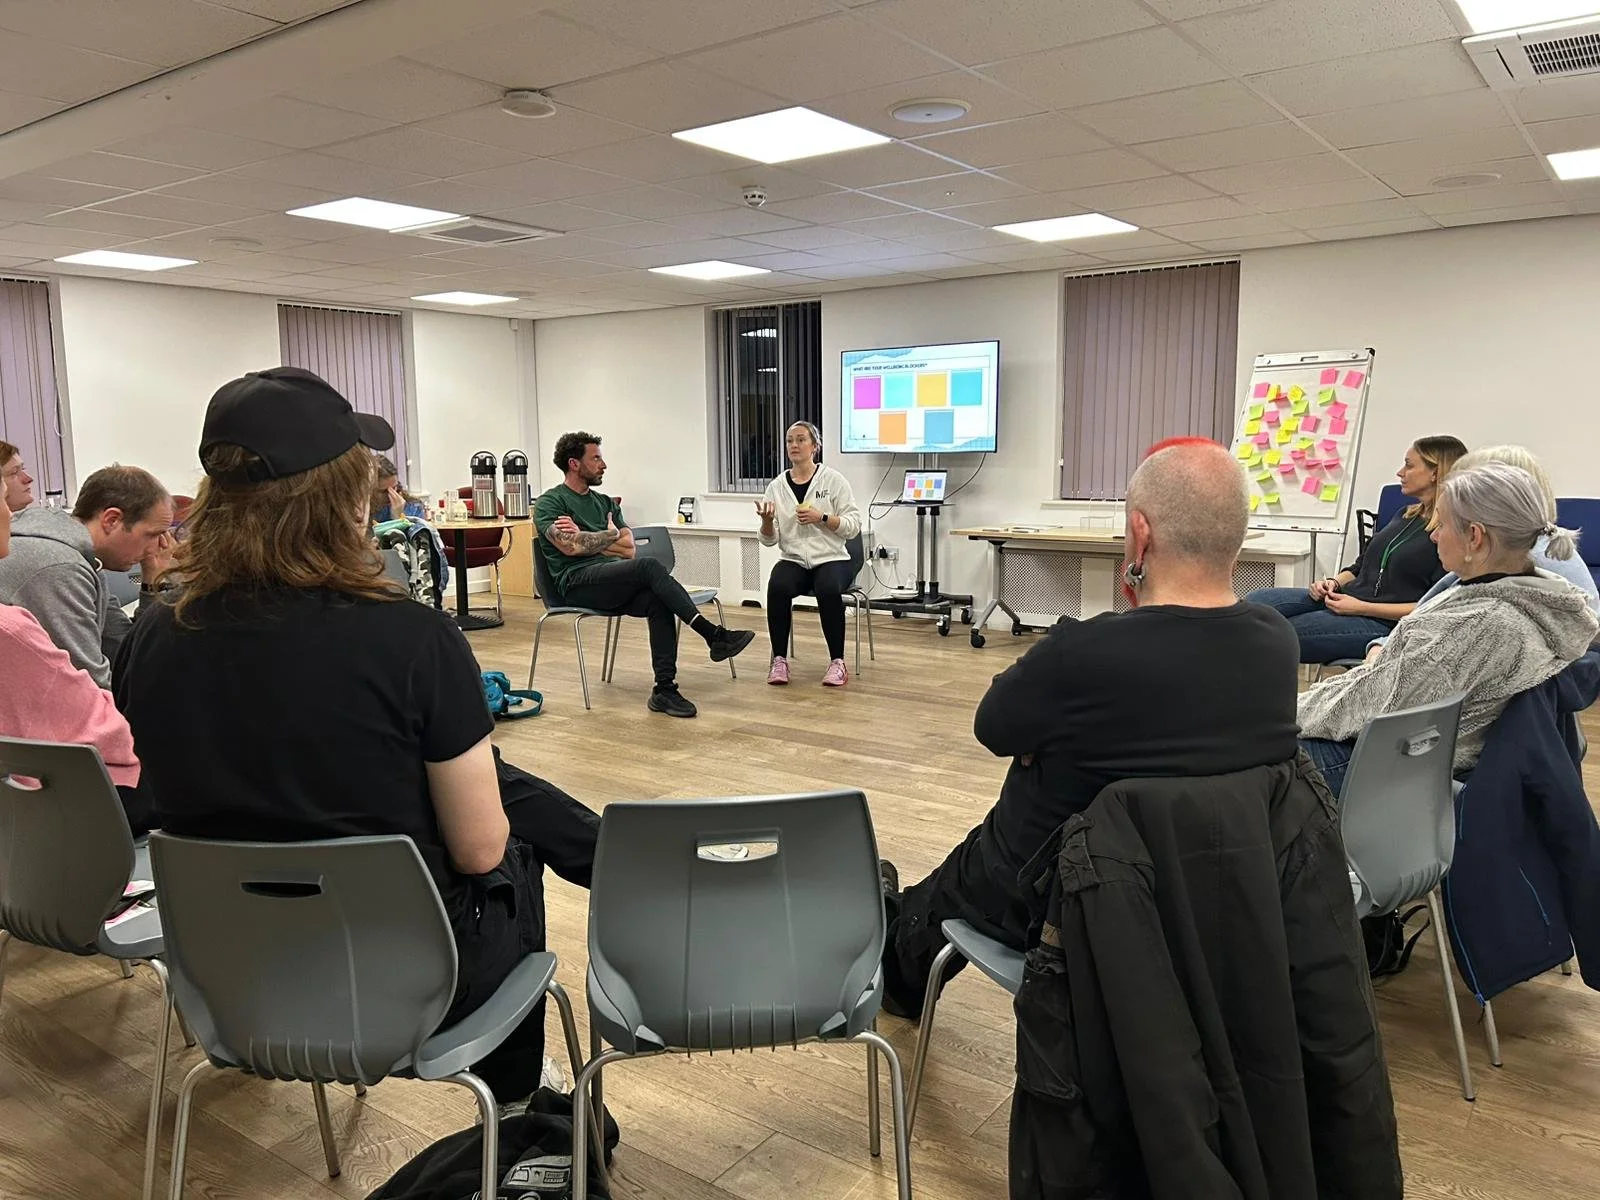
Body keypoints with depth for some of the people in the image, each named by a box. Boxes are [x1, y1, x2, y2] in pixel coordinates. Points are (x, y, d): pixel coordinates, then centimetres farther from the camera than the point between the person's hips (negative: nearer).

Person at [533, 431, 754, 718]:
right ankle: (713, 634, -33)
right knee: (649, 566, -31)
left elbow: (628, 548, 9)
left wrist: (586, 539, -4)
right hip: (577, 582, -6)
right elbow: (569, 546, -14)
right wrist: (611, 535, 0)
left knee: (658, 601, -28)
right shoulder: (549, 503, 5)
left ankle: (664, 689, -30)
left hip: (614, 582, 6)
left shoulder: (605, 502, 24)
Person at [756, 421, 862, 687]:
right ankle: (779, 660, -17)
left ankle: (837, 662, -20)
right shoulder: (776, 486, 7)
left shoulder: (833, 480, -2)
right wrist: (767, 520, -16)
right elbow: (769, 539, 5)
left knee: (828, 590, -36)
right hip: (793, 560, 2)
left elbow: (853, 526, -5)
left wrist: (821, 518, -19)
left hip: (831, 559, -2)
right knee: (777, 587, -32)